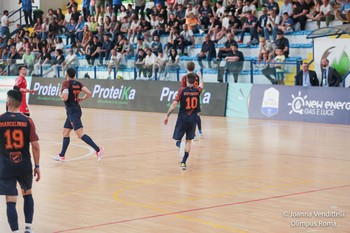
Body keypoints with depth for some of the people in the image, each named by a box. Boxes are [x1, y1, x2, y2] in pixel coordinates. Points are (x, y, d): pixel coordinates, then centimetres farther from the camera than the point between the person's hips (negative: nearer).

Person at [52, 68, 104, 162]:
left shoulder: (66, 83, -12)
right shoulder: (78, 83, 8)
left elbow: (65, 98, -22)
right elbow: (89, 93, -1)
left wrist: (60, 95, -1)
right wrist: (82, 99, 14)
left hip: (72, 111, -9)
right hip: (76, 110, 9)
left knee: (80, 134, -14)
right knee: (65, 132, 17)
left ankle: (98, 149, -23)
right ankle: (61, 156, 23)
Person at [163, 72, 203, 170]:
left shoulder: (182, 90, -8)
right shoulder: (197, 91, 1)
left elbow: (174, 104, -12)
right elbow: (201, 85, 26)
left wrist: (167, 116, -6)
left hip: (182, 118, -2)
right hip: (192, 119, 2)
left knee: (178, 139, 6)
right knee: (188, 140, 11)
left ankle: (180, 144, -31)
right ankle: (184, 162, 8)